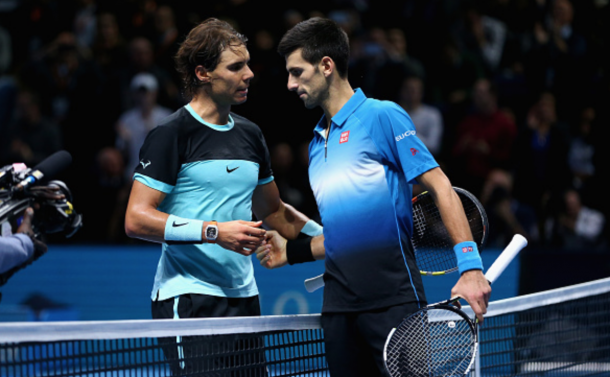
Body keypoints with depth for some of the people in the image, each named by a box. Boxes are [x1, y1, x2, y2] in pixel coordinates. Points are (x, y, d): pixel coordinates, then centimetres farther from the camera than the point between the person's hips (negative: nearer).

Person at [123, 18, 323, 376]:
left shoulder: (250, 135, 15)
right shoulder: (171, 134, -7)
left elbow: (272, 211, 28)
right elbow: (137, 219, -13)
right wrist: (214, 231, -20)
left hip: (244, 297, 7)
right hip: (188, 298, -7)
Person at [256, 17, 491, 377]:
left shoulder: (382, 116, -2)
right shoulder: (318, 142, 21)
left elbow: (441, 188, -8)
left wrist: (470, 267, -17)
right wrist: (290, 251, 14)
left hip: (394, 300, -7)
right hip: (339, 304, 7)